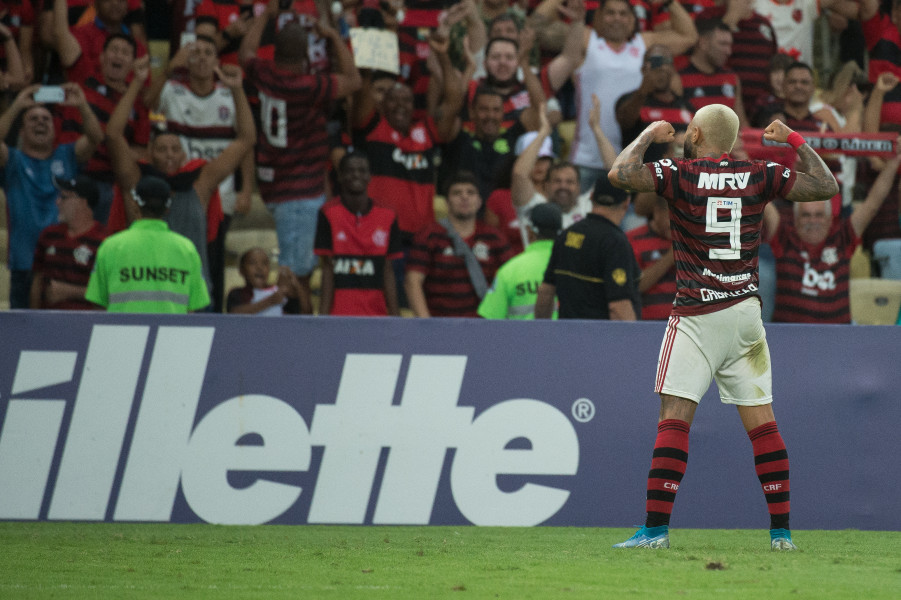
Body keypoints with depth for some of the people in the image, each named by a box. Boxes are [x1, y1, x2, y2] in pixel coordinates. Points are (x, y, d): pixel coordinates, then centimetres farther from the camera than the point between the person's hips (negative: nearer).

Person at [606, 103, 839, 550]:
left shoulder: (680, 174, -5)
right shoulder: (759, 176, 4)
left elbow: (620, 173, -14)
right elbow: (826, 186, 9)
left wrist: (649, 136, 3)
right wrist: (793, 140, 20)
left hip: (696, 314, -4)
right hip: (746, 312, 4)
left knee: (674, 419, -6)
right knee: (762, 423, 6)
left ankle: (656, 528, -13)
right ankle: (781, 532, 6)